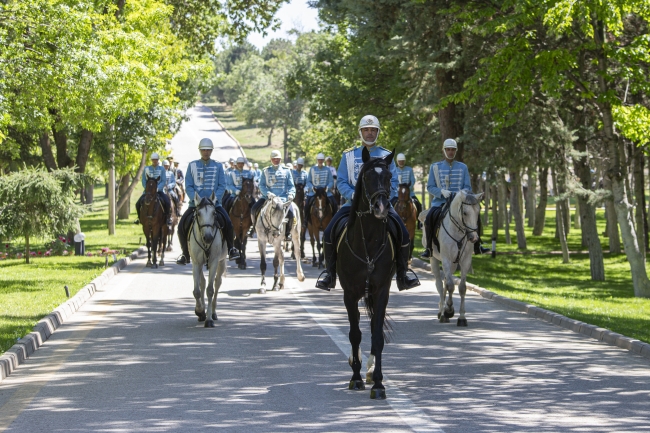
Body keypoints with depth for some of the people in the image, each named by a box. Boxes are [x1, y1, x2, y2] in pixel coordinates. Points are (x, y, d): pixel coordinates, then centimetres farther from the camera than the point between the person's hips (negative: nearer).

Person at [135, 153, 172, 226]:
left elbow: (164, 181, -3)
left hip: (159, 190, -1)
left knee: (167, 202, -27)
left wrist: (157, 189, -16)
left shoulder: (162, 169, 3)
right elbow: (144, 181, 5)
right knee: (138, 204, -15)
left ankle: (168, 217, -6)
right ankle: (139, 217, 12)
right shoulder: (146, 169, 5)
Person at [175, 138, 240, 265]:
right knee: (182, 226, -15)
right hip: (195, 203, 1)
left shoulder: (217, 166, 7)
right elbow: (188, 186, 2)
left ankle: (230, 249, -1)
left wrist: (214, 198, -14)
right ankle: (185, 254, 2)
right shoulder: (192, 165, 6)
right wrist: (195, 199, -14)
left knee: (227, 223, -22)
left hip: (214, 203, -1)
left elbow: (222, 186, 2)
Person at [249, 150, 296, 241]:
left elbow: (291, 186, 10)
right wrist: (268, 193, -16)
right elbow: (262, 185, 3)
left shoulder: (286, 171, 11)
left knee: (290, 212, -27)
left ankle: (288, 232, -5)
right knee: (254, 209, -18)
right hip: (268, 197, 1)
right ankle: (255, 226, 11)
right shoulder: (266, 171, 10)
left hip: (283, 198, -1)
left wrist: (291, 194, -11)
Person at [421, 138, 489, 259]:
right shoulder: (435, 167, 7)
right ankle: (428, 249, -20)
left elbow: (468, 187, 8)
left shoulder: (462, 167, 11)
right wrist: (441, 191, -17)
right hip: (440, 201, -2)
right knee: (430, 217, -31)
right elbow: (430, 187, 3)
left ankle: (477, 247, 1)